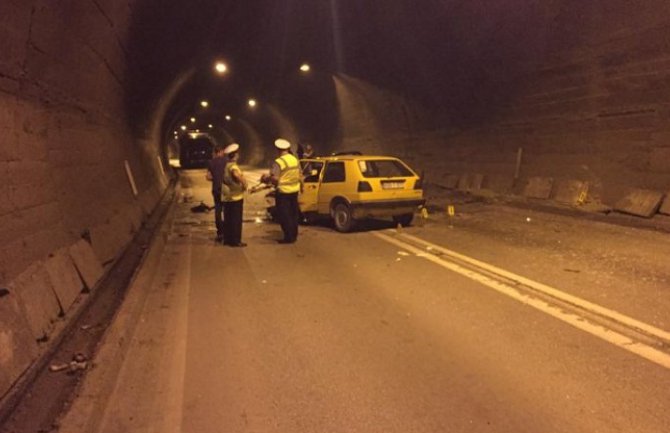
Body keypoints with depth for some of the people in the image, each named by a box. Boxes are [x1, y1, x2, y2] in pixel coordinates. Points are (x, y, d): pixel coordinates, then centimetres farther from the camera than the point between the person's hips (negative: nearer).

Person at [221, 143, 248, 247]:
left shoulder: (226, 166, 12)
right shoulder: (233, 166, -16)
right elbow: (236, 175, -37)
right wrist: (244, 183, -24)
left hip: (227, 198, 9)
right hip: (235, 197, -9)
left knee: (228, 219, 14)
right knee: (236, 220, -1)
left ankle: (227, 239, 21)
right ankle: (235, 241, 3)